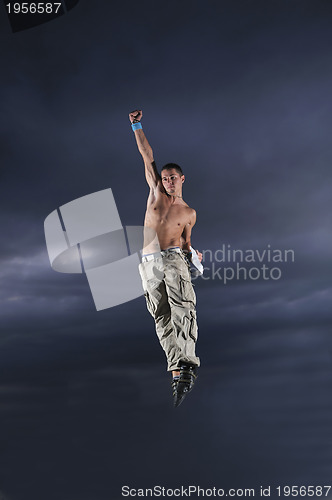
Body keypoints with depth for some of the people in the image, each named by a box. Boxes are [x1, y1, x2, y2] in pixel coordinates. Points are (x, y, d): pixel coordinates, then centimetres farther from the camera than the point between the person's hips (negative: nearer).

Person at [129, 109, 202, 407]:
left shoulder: (189, 213, 15)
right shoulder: (156, 192, 16)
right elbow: (148, 156, 14)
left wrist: (193, 253, 4)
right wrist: (137, 126, 15)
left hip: (174, 258, -1)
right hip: (149, 263, 1)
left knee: (182, 307, -25)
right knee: (162, 316, -9)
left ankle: (186, 363, -34)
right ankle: (179, 370, -12)